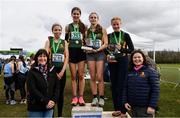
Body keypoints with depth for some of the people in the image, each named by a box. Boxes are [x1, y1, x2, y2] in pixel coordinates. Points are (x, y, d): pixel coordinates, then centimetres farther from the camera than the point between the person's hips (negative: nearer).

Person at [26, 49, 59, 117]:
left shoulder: (52, 70, 6)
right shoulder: (32, 72, -6)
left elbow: (56, 87, 6)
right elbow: (32, 90, -14)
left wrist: (54, 100, -8)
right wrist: (45, 102, -17)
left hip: (49, 107, 4)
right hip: (35, 107, -3)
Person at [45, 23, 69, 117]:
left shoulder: (64, 42, 10)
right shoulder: (49, 41, 6)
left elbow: (67, 56, 2)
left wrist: (62, 71, -9)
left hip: (61, 70, 2)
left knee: (60, 93, 8)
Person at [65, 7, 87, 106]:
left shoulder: (84, 26, 9)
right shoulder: (68, 27, 10)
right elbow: (65, 40, 12)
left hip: (81, 51, 0)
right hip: (72, 51, 1)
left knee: (81, 75, -1)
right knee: (73, 76, 2)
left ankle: (81, 97, 4)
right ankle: (74, 97, 8)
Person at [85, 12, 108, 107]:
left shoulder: (102, 30, 5)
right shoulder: (87, 31, 13)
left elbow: (106, 44, -1)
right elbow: (84, 43, 13)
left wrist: (98, 49, -14)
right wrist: (86, 49, -7)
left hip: (100, 54, -2)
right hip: (90, 54, 3)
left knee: (99, 77, -6)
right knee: (92, 77, 3)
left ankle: (101, 98, 3)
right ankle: (95, 97, 10)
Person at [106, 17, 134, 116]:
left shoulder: (125, 35, 3)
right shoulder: (109, 36, 10)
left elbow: (131, 49, 1)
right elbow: (105, 49, 15)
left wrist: (121, 49, -16)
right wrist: (107, 56, -6)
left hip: (123, 61, -3)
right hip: (112, 62, 3)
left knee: (121, 85, -6)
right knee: (113, 85, 6)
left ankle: (123, 109, 2)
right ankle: (117, 108, 17)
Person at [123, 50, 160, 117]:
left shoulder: (150, 71, -8)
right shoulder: (130, 72, 5)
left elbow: (155, 89, -12)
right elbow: (125, 88, 9)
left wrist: (152, 106, -16)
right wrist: (125, 101, 2)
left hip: (145, 107, -4)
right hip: (133, 107, 5)